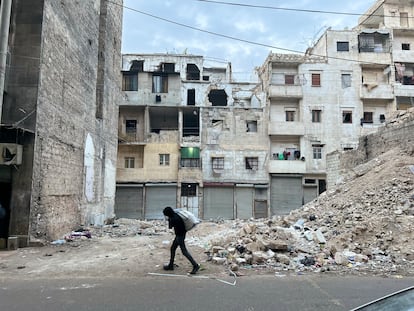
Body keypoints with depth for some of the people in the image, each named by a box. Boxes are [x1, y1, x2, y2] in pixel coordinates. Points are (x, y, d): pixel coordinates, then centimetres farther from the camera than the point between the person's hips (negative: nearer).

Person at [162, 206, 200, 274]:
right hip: (179, 235, 10)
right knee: (172, 249, 18)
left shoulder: (175, 218, -24)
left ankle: (195, 266, -7)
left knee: (184, 251, -8)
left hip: (180, 235, -10)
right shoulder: (176, 215, 4)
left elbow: (170, 227, -12)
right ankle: (171, 265, 29)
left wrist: (169, 220, 0)